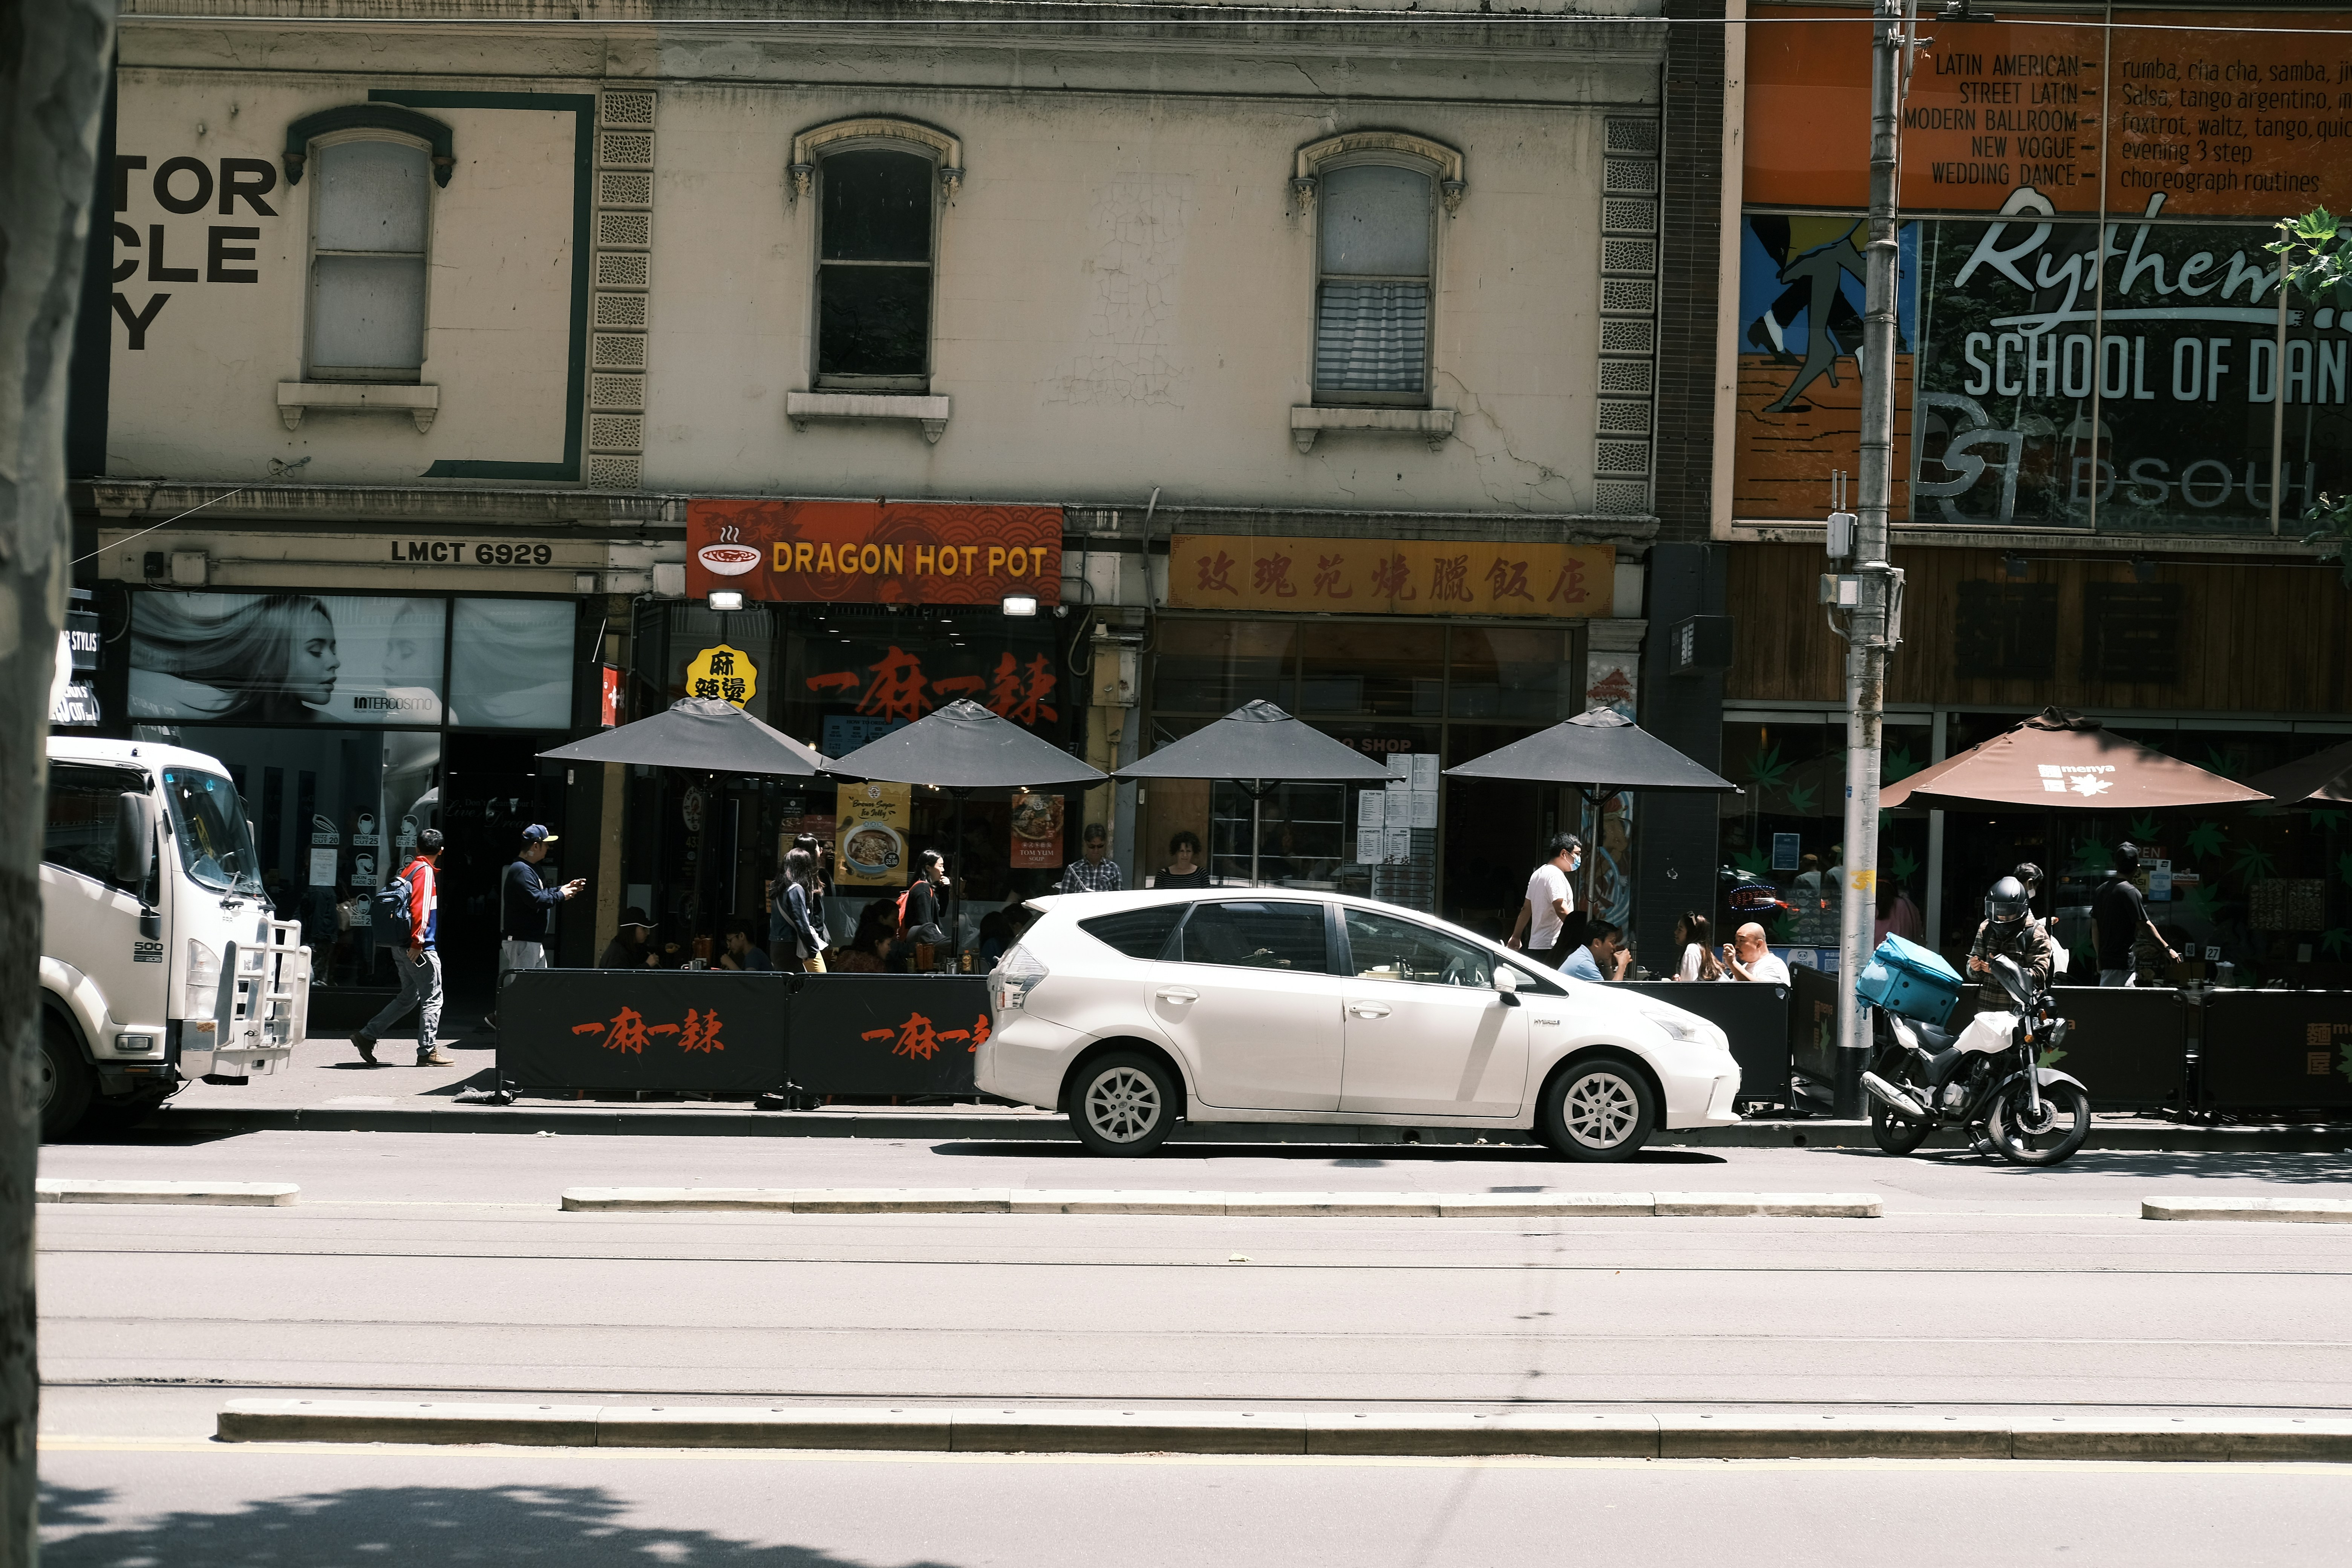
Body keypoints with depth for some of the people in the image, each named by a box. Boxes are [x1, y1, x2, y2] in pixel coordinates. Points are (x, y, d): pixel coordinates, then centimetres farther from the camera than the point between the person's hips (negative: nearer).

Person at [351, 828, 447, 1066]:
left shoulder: (408, 869, 15)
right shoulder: (425, 871, -11)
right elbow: (420, 908, -21)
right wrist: (418, 942, -23)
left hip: (401, 946, 9)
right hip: (420, 948, -9)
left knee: (409, 997, 16)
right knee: (432, 998, -1)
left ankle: (368, 1036, 12)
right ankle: (427, 1052, 0)